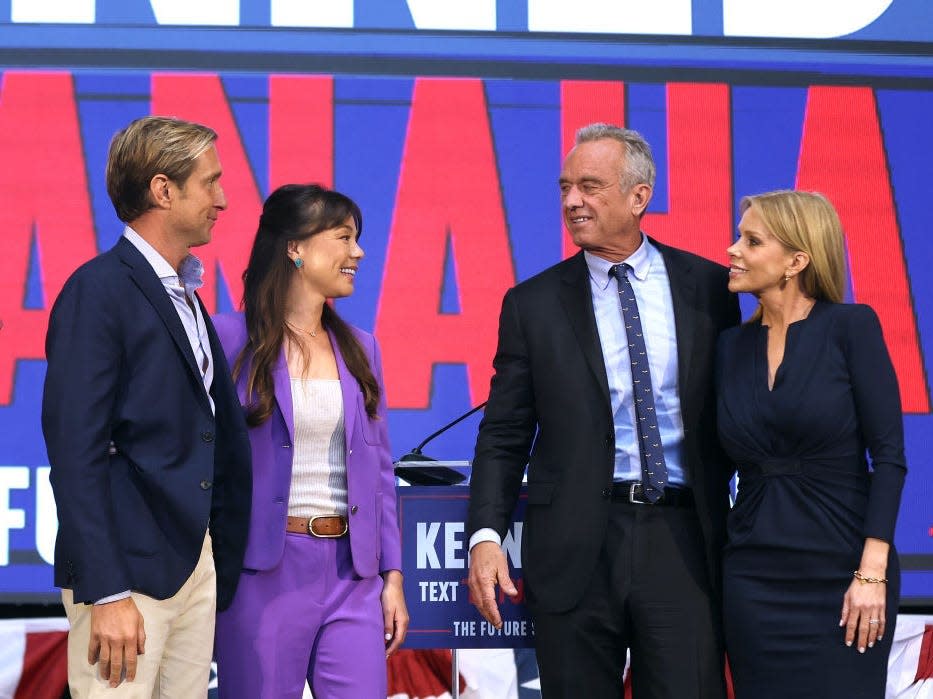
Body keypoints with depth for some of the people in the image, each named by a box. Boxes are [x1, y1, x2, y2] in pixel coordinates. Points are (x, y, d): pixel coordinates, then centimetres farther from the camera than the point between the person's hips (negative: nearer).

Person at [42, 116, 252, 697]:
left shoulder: (186, 297, 17)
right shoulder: (98, 290, -10)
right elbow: (75, 450, -16)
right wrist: (106, 593, -20)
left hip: (197, 561, 8)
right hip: (128, 570, -8)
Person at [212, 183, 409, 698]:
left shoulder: (358, 348, 12)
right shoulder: (231, 340, -4)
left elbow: (378, 468, 14)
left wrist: (393, 575, 9)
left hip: (352, 575, 4)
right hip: (264, 573, -4)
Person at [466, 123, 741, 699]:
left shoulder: (708, 287, 6)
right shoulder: (533, 304, 6)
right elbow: (504, 436, 5)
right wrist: (486, 536, -8)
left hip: (683, 541, 0)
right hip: (577, 544, 0)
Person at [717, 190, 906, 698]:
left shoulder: (851, 327, -6)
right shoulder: (732, 346, 7)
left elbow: (889, 455, -10)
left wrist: (873, 573, -15)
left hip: (840, 573, -4)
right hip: (754, 575, 4)